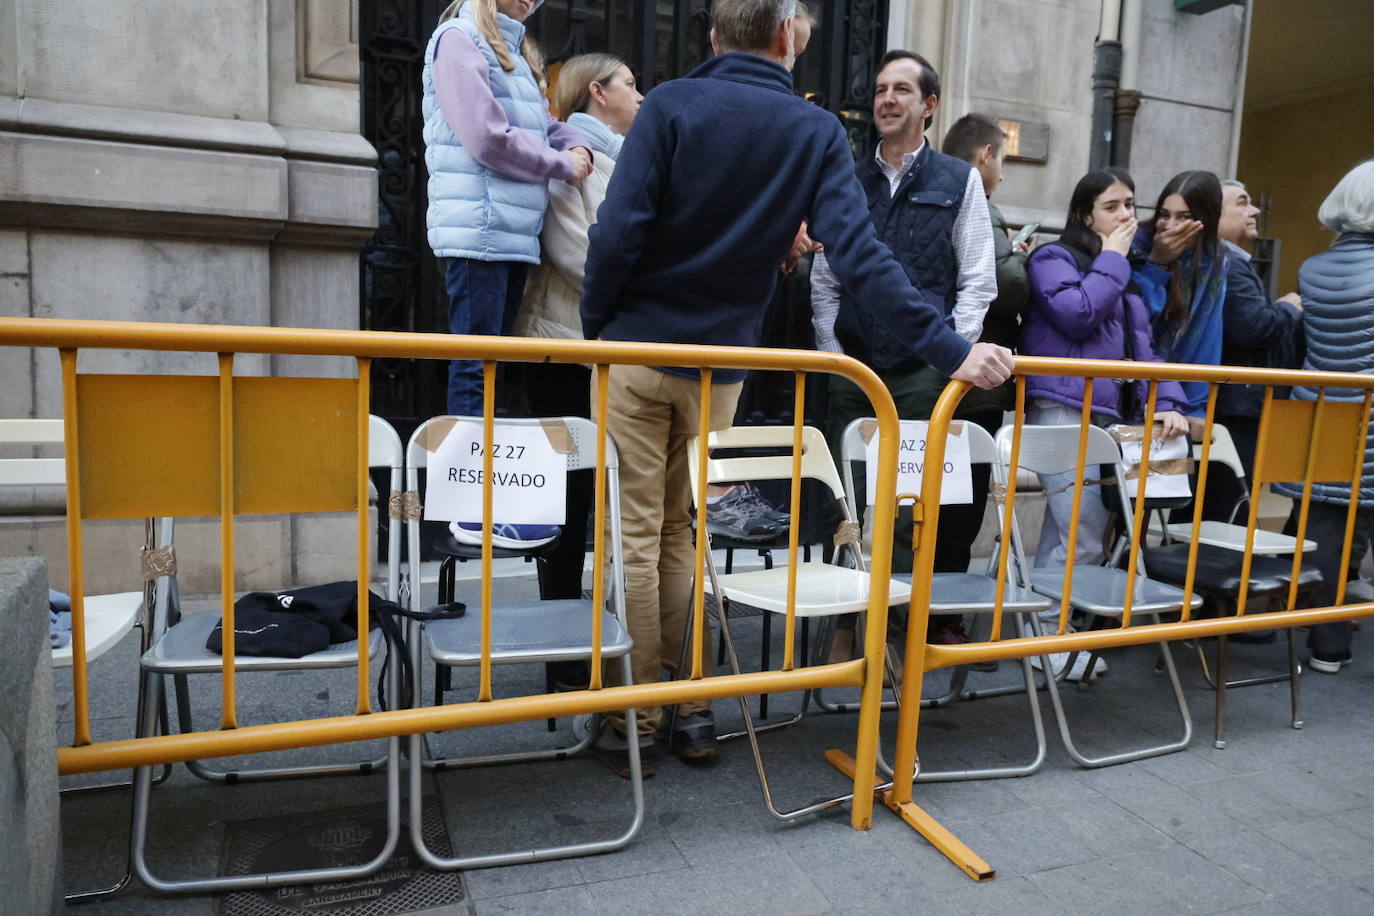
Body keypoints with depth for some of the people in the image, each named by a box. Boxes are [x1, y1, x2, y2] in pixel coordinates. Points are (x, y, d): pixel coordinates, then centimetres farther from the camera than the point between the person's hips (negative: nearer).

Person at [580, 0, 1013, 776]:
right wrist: (947, 348, -13)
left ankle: (636, 713, 12)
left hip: (635, 349, -2)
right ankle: (692, 708, 20)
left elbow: (619, 231, -13)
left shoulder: (671, 105, -5)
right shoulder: (818, 134, -1)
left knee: (634, 535, 5)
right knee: (685, 537, 14)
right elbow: (861, 254, -12)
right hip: (719, 364, 2)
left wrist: (594, 327, 0)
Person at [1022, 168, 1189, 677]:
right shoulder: (1054, 258, 0)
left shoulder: (1128, 277, 22)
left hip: (1107, 416, 7)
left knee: (1064, 535, 8)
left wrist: (1166, 401, 2)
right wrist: (1111, 259, -4)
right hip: (1061, 412, -7)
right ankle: (1045, 633, 2)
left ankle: (1042, 628, 15)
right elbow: (1078, 315, -16)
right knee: (1086, 539, -11)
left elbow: (1142, 345, 16)